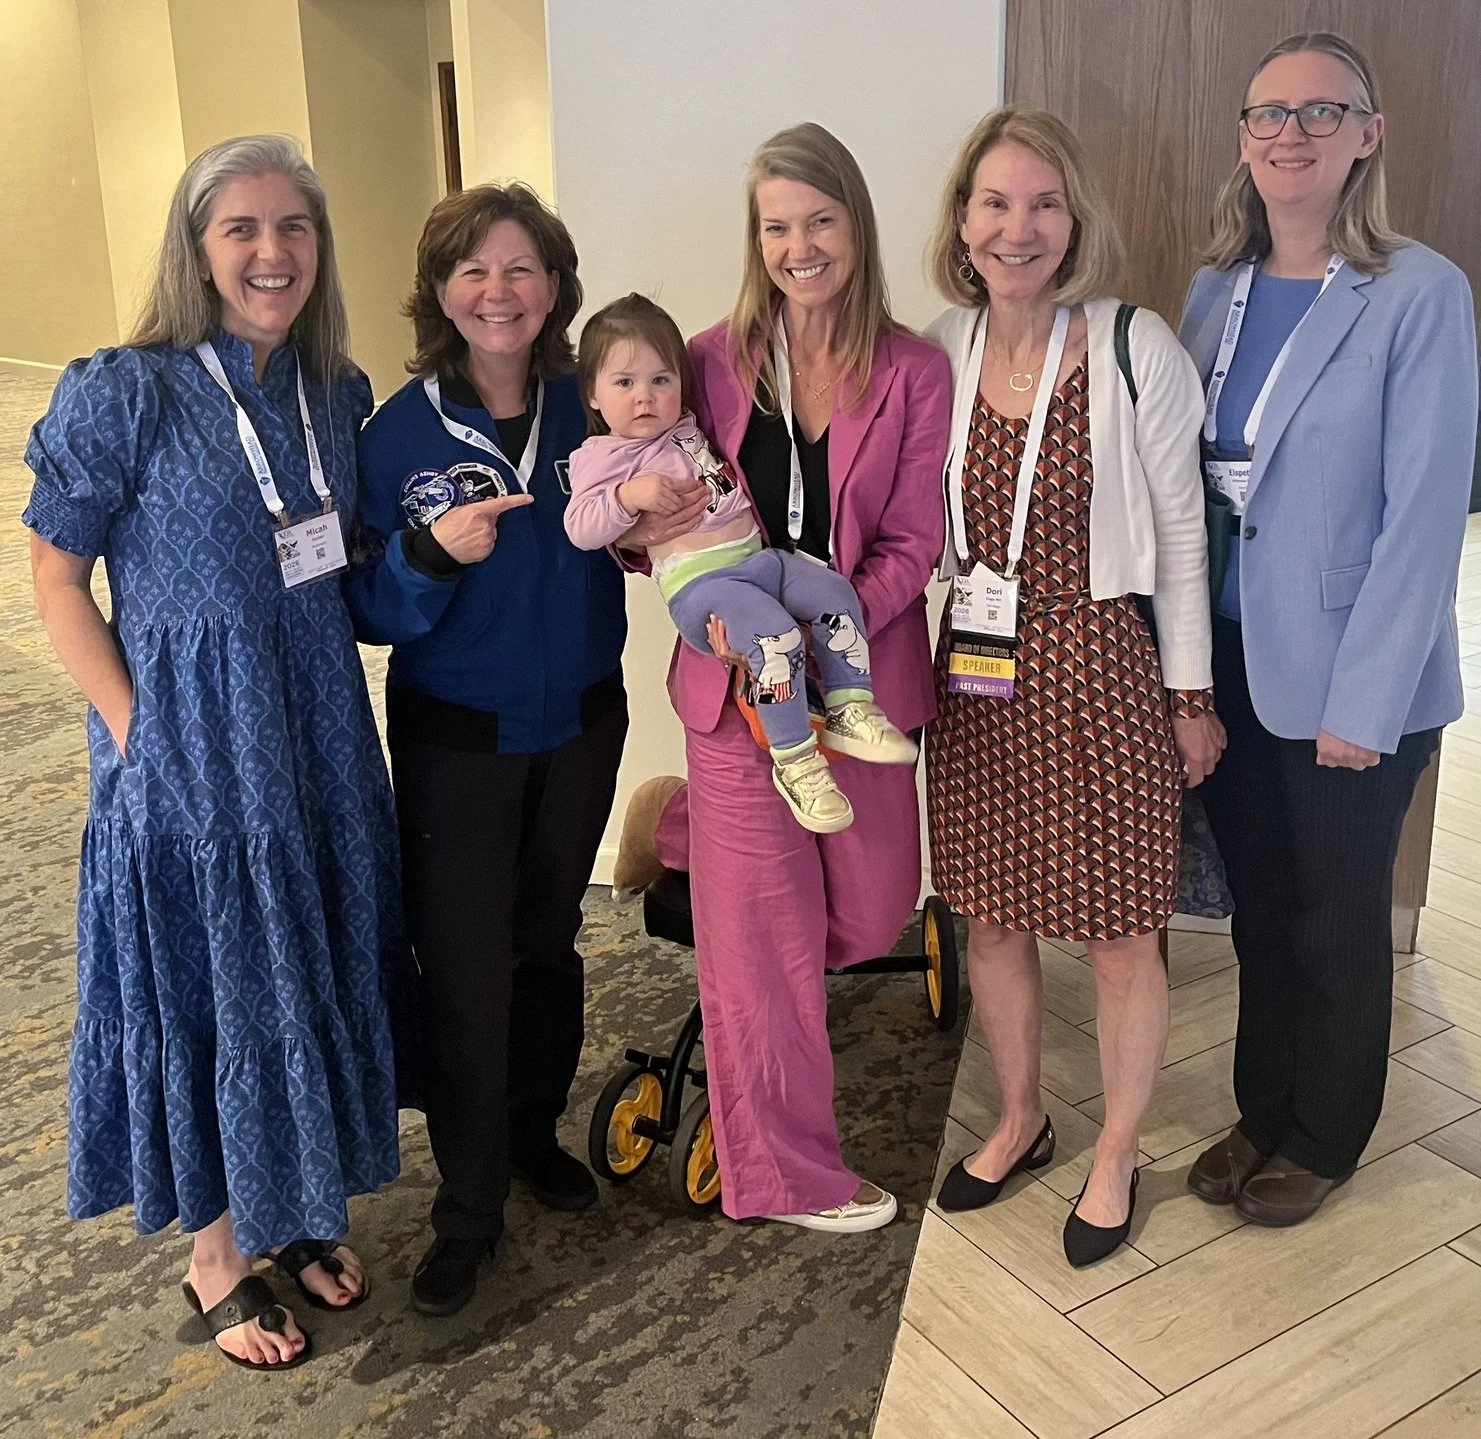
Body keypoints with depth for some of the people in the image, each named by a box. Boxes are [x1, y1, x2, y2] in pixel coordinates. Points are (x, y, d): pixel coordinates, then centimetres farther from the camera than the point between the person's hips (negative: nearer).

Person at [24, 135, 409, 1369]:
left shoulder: (338, 393, 3)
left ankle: (300, 1209, 40)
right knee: (206, 988, 9)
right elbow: (57, 577, -9)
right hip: (186, 754, -5)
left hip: (321, 741, 6)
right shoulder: (125, 392, -13)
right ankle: (220, 1255, 32)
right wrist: (135, 731, -14)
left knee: (318, 977, 17)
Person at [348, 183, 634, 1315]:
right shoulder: (400, 434, -10)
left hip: (580, 726, 3)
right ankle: (469, 1211, 19)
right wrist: (430, 555, -29)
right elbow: (371, 612, -10)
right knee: (465, 971, 1)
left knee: (548, 942, 18)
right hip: (454, 743, -3)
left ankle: (534, 1129, 40)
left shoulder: (589, 411, -3)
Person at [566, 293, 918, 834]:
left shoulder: (689, 429, 23)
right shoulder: (601, 457, 4)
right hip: (698, 581, -7)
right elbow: (581, 529, -8)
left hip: (757, 556, 8)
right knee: (775, 633, -31)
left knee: (833, 590, -15)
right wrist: (628, 496, -20)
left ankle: (850, 709, -11)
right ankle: (795, 761, -23)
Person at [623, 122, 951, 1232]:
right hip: (738, 682, -1)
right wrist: (645, 526, -17)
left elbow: (911, 547, -3)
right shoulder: (712, 361, 1)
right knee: (768, 932, 4)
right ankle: (787, 1173, 23)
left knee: (873, 913, 12)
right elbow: (669, 518, 7)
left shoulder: (915, 374, -1)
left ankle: (698, 840, 37)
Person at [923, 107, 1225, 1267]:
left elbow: (1180, 535, -4)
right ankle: (1021, 1120, 40)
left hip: (1101, 670, -4)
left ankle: (1118, 1155, 32)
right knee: (992, 913, 16)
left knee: (1119, 932, 8)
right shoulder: (939, 354, 1)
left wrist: (1189, 696, -1)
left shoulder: (1136, 349, -10)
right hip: (976, 677, 4)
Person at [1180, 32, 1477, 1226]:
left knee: (1337, 921, 12)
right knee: (1258, 906, 17)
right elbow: (1181, 478, 6)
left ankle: (1323, 1139, 33)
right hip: (1230, 664, 5)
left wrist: (1365, 699, -17)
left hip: (1350, 682, -4)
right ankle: (1262, 1113, 37)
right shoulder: (1217, 288, 5)